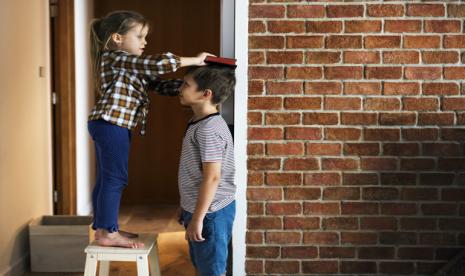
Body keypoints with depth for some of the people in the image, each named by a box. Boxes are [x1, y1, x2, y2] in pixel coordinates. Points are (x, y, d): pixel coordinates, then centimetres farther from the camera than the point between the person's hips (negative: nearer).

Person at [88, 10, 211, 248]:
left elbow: (159, 85, 15)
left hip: (114, 126, 11)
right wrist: (193, 60, -15)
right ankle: (108, 232, 0)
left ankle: (103, 228, 22)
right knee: (115, 178, -6)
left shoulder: (132, 67, 21)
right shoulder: (115, 57, -11)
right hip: (110, 124, -11)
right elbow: (158, 63, -22)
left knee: (107, 179, 14)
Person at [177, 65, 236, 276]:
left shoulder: (209, 129, -21)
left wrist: (197, 218, -21)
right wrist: (186, 207, 22)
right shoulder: (199, 124, 10)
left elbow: (212, 178, -24)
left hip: (209, 212, -10)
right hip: (197, 208, 10)